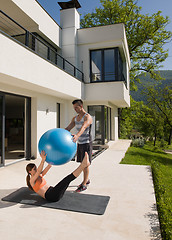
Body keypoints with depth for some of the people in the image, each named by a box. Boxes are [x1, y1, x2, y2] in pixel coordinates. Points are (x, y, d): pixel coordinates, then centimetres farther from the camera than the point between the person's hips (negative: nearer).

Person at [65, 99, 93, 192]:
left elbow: (83, 127, -36)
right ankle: (86, 180, 32)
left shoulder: (87, 117, -16)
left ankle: (84, 185, 8)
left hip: (86, 143, -7)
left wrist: (77, 135, -55)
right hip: (79, 143, 8)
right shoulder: (75, 118, 9)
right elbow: (68, 128, 3)